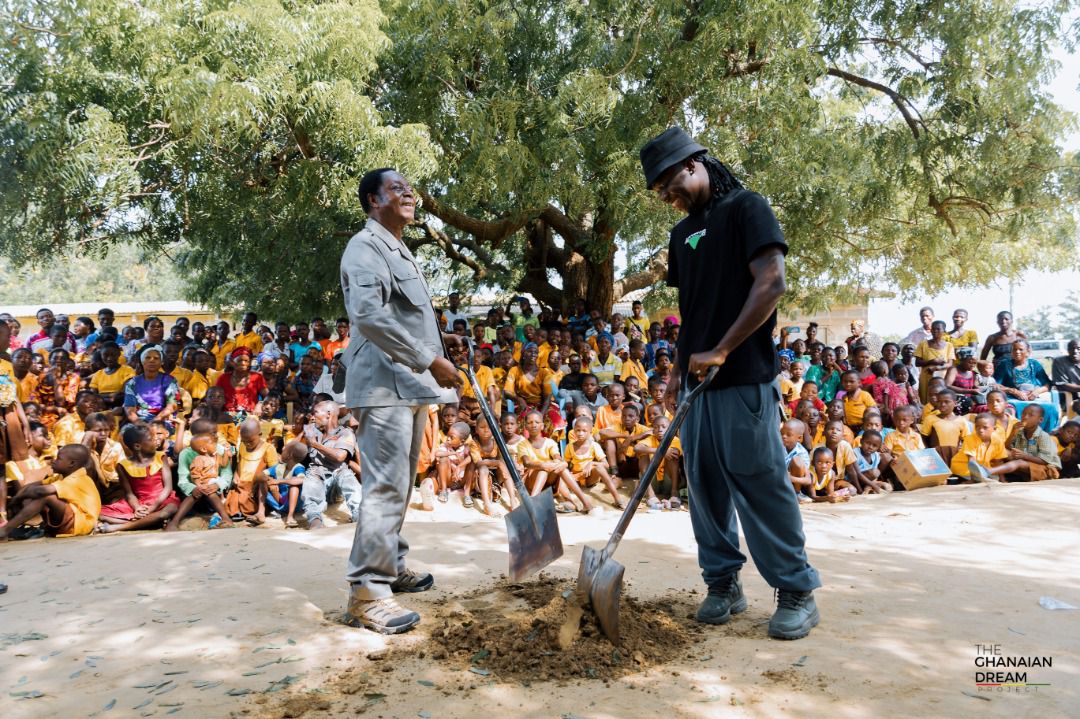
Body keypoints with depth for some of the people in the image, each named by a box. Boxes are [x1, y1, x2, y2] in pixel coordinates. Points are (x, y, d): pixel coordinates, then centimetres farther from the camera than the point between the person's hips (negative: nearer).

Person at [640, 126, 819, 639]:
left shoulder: (746, 208, -3)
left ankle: (797, 591, 9)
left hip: (744, 378, -7)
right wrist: (678, 369, 14)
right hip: (698, 380, 8)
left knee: (761, 484, -5)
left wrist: (721, 351, -18)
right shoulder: (683, 233, 19)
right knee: (705, 484, 9)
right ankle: (724, 584, 20)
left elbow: (772, 284, -14)